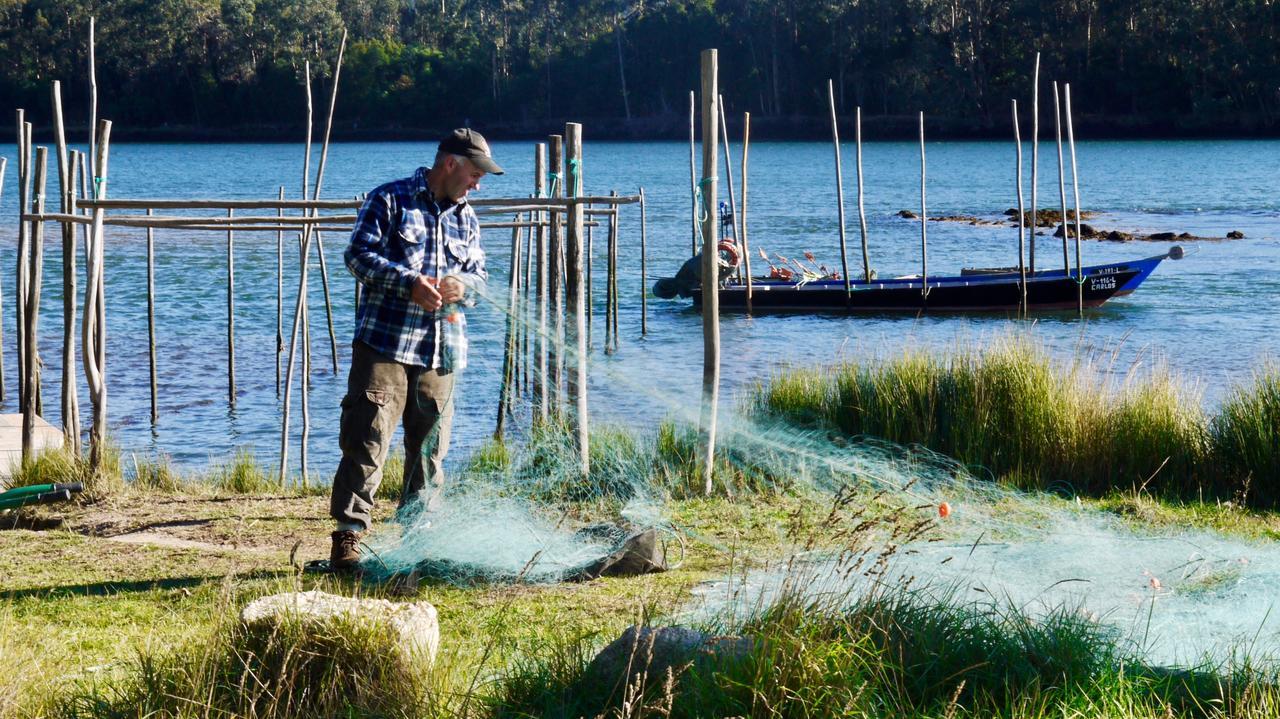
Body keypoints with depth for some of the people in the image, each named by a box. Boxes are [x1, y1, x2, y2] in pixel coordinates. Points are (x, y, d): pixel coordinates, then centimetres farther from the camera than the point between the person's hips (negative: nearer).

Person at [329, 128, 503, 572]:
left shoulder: (466, 219, 19)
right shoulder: (389, 201, 0)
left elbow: (479, 276, 21)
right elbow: (360, 254, -8)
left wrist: (463, 285, -4)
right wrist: (410, 283, -19)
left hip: (441, 350, 6)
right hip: (384, 342, -6)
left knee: (430, 447, 8)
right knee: (366, 440, -9)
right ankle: (348, 536, -7)